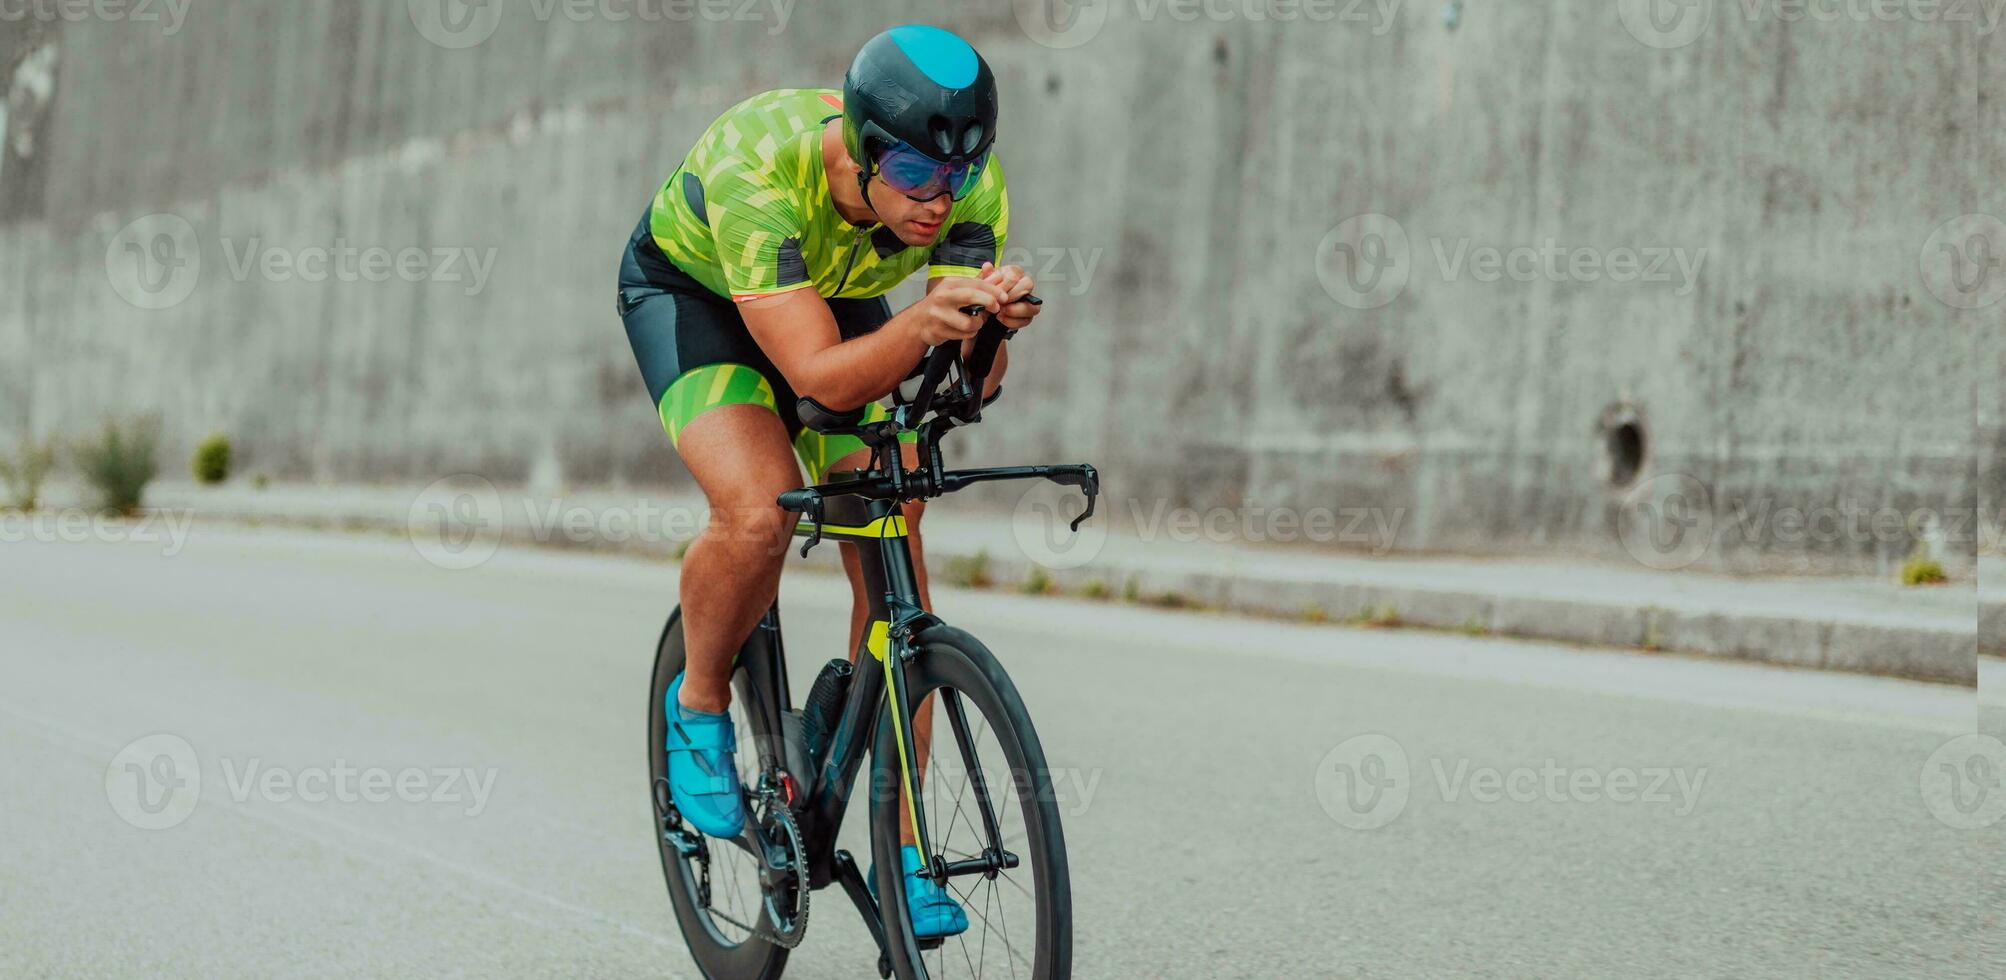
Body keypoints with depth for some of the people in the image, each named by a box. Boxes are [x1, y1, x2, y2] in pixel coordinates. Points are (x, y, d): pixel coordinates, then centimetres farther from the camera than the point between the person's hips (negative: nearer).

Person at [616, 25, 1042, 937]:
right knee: (758, 511, -30)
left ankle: (900, 855, -2)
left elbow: (974, 377, -29)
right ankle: (699, 706, 2)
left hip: (836, 298, 4)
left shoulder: (969, 181, -29)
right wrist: (922, 322, -62)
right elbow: (823, 376, -44)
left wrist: (991, 320, -51)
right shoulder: (757, 166, -41)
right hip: (691, 288, -4)